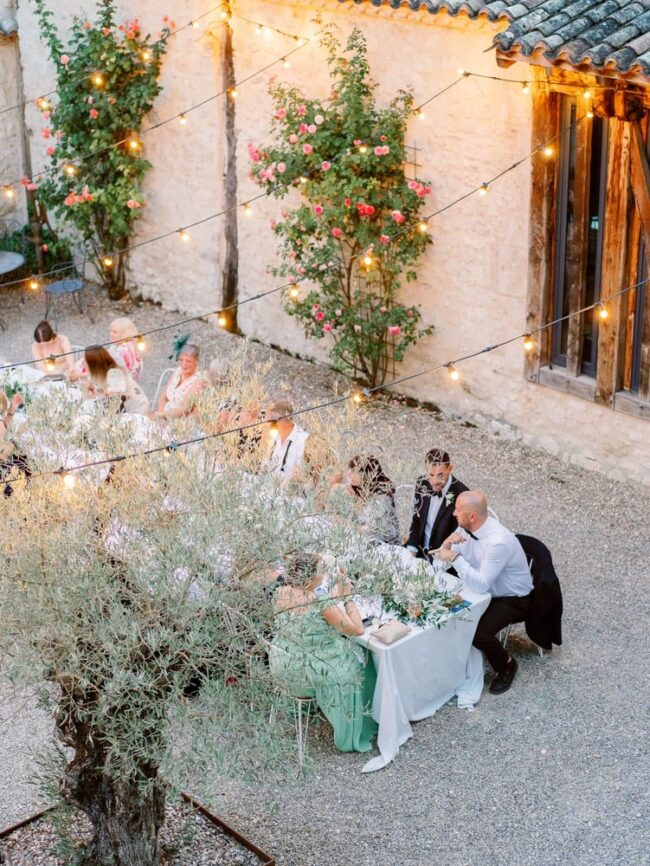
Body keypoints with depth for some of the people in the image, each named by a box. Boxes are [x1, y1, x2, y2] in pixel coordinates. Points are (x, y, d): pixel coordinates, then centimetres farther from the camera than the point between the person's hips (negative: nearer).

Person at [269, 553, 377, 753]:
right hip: (305, 672, -7)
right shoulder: (321, 602, -26)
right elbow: (358, 630, -20)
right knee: (355, 665, 19)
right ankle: (351, 737, 31)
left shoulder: (281, 593, -7)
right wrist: (347, 598, -12)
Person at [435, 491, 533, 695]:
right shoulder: (467, 528, -9)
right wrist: (448, 542, -21)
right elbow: (445, 557, 0)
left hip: (512, 599, -8)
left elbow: (480, 585, -36)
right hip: (488, 591, 8)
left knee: (478, 633, -26)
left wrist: (455, 557, -34)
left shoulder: (498, 541, -34)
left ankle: (506, 665, 3)